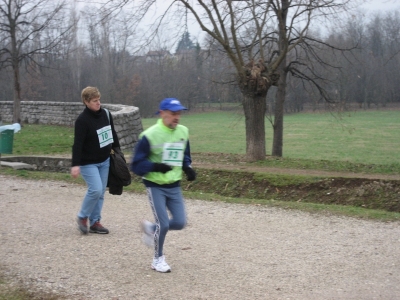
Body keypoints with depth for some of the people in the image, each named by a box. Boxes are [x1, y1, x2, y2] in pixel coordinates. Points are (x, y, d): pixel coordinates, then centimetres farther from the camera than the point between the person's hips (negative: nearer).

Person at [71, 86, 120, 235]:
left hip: (104, 161, 7)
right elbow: (78, 143, -22)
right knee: (95, 189, -17)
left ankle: (95, 222, 17)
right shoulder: (82, 120, -18)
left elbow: (112, 134, 16)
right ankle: (82, 217, 4)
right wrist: (75, 165, -27)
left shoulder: (106, 114, 2)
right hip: (88, 163, -7)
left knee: (100, 192, 8)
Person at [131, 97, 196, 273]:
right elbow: (136, 165, -14)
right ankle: (158, 259, 15)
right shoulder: (150, 135, -18)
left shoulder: (183, 132, 1)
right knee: (163, 224, -9)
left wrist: (188, 168, -2)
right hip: (155, 187, -6)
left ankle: (151, 228, 30)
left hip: (174, 186, 6)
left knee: (180, 223, 1)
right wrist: (156, 167, -29)